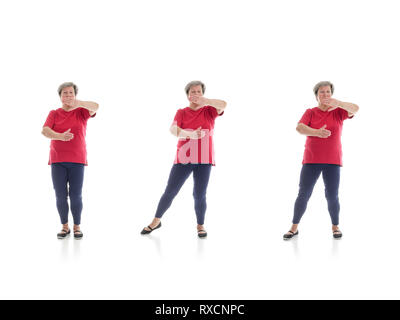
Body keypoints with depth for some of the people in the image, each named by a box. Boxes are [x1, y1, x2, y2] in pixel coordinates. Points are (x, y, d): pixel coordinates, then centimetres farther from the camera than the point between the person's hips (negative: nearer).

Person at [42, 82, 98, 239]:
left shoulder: (81, 112, 5)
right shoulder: (54, 114, 8)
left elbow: (95, 107, -17)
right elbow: (45, 131, -9)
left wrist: (78, 103, -37)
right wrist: (60, 136, -29)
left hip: (77, 161, -1)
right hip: (57, 161, 1)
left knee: (76, 196, -2)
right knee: (60, 196, 2)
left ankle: (77, 226, 13)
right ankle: (65, 226, 15)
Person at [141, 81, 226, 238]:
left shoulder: (208, 111, 5)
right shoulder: (182, 112, 5)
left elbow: (223, 104, -16)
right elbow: (173, 129, -14)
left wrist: (204, 101, -27)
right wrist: (189, 134, -31)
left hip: (204, 160, -1)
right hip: (183, 159, 1)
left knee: (199, 195, -4)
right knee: (169, 192, 3)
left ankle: (200, 225, 19)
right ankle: (156, 221, 22)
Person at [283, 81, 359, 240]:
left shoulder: (338, 111, 3)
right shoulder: (310, 112, 3)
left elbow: (355, 109, -16)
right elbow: (299, 127, -14)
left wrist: (338, 103, -35)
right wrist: (316, 132, -33)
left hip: (332, 161, 0)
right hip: (311, 161, 0)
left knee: (332, 196, -2)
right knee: (303, 195, -3)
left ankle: (335, 226, 20)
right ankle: (294, 227, 10)